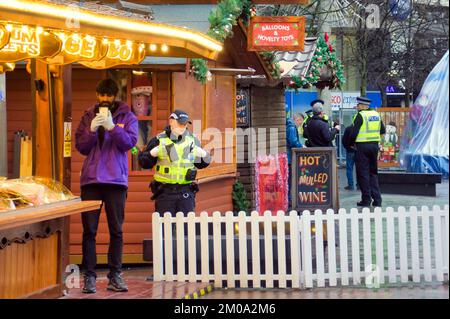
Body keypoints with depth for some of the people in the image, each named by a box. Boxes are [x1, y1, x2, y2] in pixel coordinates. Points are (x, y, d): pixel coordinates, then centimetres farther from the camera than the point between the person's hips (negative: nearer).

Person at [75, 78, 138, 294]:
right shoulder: (88, 116, 11)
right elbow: (80, 146, 5)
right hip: (90, 179, 1)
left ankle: (115, 275, 8)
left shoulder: (127, 117, 6)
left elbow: (130, 142, -8)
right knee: (89, 230, -1)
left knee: (116, 230, 2)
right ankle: (89, 276, 1)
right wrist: (92, 130, -11)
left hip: (116, 179, -1)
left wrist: (112, 127, -21)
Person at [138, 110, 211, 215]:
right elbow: (143, 162, 2)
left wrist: (204, 155, -2)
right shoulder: (159, 140, 0)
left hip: (186, 192, 2)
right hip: (164, 191, -2)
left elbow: (200, 164, 18)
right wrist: (152, 154, -17)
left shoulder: (192, 141, 9)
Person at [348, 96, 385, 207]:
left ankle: (366, 200, -1)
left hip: (362, 145, -6)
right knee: (373, 172, 13)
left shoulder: (360, 116, -10)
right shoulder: (376, 114, 10)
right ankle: (377, 199, 7)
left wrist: (351, 143, 4)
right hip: (374, 145, 6)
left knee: (363, 173, 0)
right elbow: (382, 131, 16)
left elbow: (354, 133, -12)